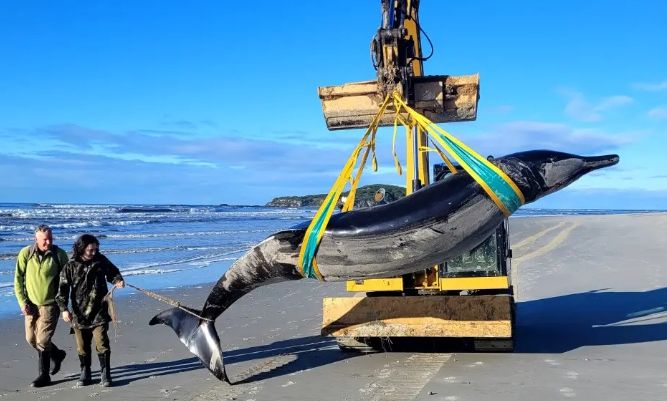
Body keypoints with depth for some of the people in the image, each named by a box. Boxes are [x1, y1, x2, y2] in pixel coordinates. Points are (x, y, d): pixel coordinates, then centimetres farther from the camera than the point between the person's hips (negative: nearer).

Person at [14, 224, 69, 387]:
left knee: (42, 341, -6)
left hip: (50, 304, -3)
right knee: (31, 339, 13)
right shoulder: (25, 253, -6)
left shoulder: (60, 255, -9)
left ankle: (44, 376, 10)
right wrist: (22, 302, -7)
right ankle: (57, 354, 37)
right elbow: (18, 279, -1)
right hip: (31, 304, 4)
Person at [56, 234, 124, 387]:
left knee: (102, 344, -4)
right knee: (82, 347, 11)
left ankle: (105, 374, 6)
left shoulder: (101, 260, 0)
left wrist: (117, 280, -5)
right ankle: (85, 373, 27)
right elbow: (62, 289, -4)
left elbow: (112, 272, 17)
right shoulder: (70, 267, -4)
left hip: (99, 313, 0)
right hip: (79, 313, 0)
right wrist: (64, 308, -14)